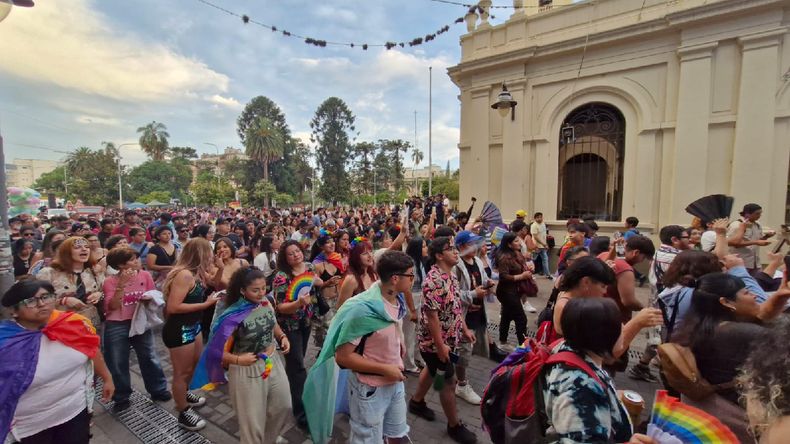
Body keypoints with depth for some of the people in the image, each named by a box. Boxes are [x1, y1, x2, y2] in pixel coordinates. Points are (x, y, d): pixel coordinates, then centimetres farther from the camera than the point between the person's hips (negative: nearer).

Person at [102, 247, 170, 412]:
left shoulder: (145, 275, -3)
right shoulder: (110, 281, -9)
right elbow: (112, 306, -17)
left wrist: (148, 298, -17)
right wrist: (121, 285, -25)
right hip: (117, 326, -1)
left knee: (149, 358, 12)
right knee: (117, 364, 12)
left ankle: (158, 390, 28)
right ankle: (122, 399, 31)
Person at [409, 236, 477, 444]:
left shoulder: (451, 275, 2)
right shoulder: (433, 280, -29)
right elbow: (431, 315, -28)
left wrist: (464, 329, 12)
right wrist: (440, 345, -23)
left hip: (450, 337, 9)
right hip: (437, 341, -9)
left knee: (432, 370, 26)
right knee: (449, 381, 7)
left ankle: (417, 402, 48)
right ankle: (454, 425, 27)